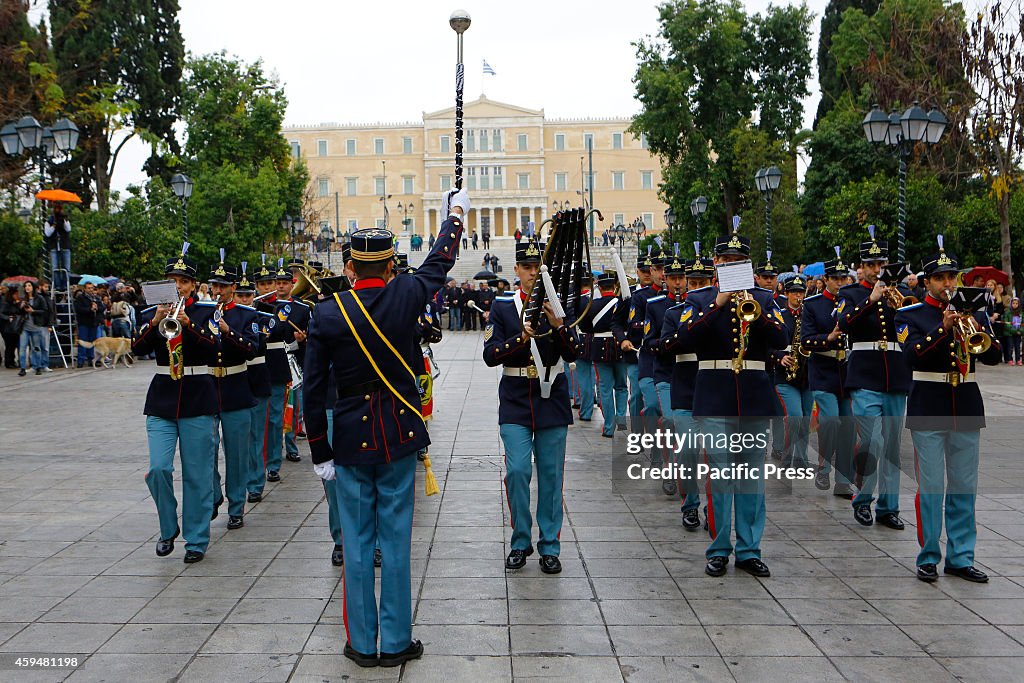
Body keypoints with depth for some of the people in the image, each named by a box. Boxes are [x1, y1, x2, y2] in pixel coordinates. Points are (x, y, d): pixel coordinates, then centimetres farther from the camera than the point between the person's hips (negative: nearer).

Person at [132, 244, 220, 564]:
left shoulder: (206, 311, 2)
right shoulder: (152, 312, 8)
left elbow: (212, 349, -12)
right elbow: (138, 349, -5)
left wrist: (188, 325, -25)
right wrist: (155, 323, -21)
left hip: (198, 401, -2)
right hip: (161, 400, 2)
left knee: (197, 475, 2)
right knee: (158, 469, -9)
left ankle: (196, 540, 14)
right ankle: (168, 528, 15)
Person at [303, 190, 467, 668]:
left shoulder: (328, 314, -8)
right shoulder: (406, 296, -8)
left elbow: (313, 389, -7)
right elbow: (440, 261, 12)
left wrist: (320, 453, 3)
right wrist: (456, 213, 31)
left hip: (351, 439, 0)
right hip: (399, 436, 0)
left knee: (357, 543, 9)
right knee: (396, 540, 8)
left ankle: (362, 644, 19)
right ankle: (396, 643, 17)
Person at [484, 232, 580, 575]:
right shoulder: (502, 306, 2)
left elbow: (573, 354, -4)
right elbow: (490, 355, -5)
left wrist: (558, 325, -21)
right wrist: (522, 338, -21)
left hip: (552, 402, 1)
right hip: (515, 402, -1)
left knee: (551, 476, 5)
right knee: (517, 472, -8)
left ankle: (549, 547, 16)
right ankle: (520, 542, 10)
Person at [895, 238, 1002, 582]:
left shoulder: (974, 312, 10)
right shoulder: (910, 315, 0)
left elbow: (993, 356, 1)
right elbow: (912, 355, -15)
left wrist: (977, 330, -17)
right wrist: (944, 328, -24)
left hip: (966, 408, 4)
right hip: (928, 409, -3)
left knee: (964, 488, 8)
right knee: (931, 488, 0)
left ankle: (961, 557, 17)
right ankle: (928, 557, 11)